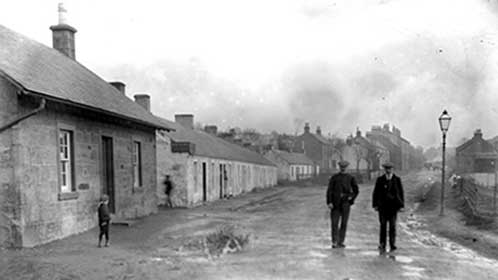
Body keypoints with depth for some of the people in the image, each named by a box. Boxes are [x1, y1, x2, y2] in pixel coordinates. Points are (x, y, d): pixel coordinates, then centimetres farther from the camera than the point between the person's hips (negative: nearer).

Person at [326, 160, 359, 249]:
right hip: (335, 204, -1)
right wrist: (329, 202, -11)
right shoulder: (334, 177, 3)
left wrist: (351, 199, 1)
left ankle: (341, 242, 13)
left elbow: (356, 190, 12)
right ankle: (334, 242, 0)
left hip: (345, 204, 1)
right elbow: (329, 190, -2)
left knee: (344, 223, 5)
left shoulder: (350, 178, 6)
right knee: (334, 223, -5)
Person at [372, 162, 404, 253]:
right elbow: (375, 193, 7)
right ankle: (382, 245, 4)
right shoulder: (380, 180, 6)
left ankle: (392, 245, 0)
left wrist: (401, 205, 1)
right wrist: (375, 205, 1)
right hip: (382, 206, 0)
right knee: (383, 226, 1)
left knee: (392, 226, -4)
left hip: (393, 206, 0)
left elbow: (401, 193, 7)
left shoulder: (397, 180, 6)